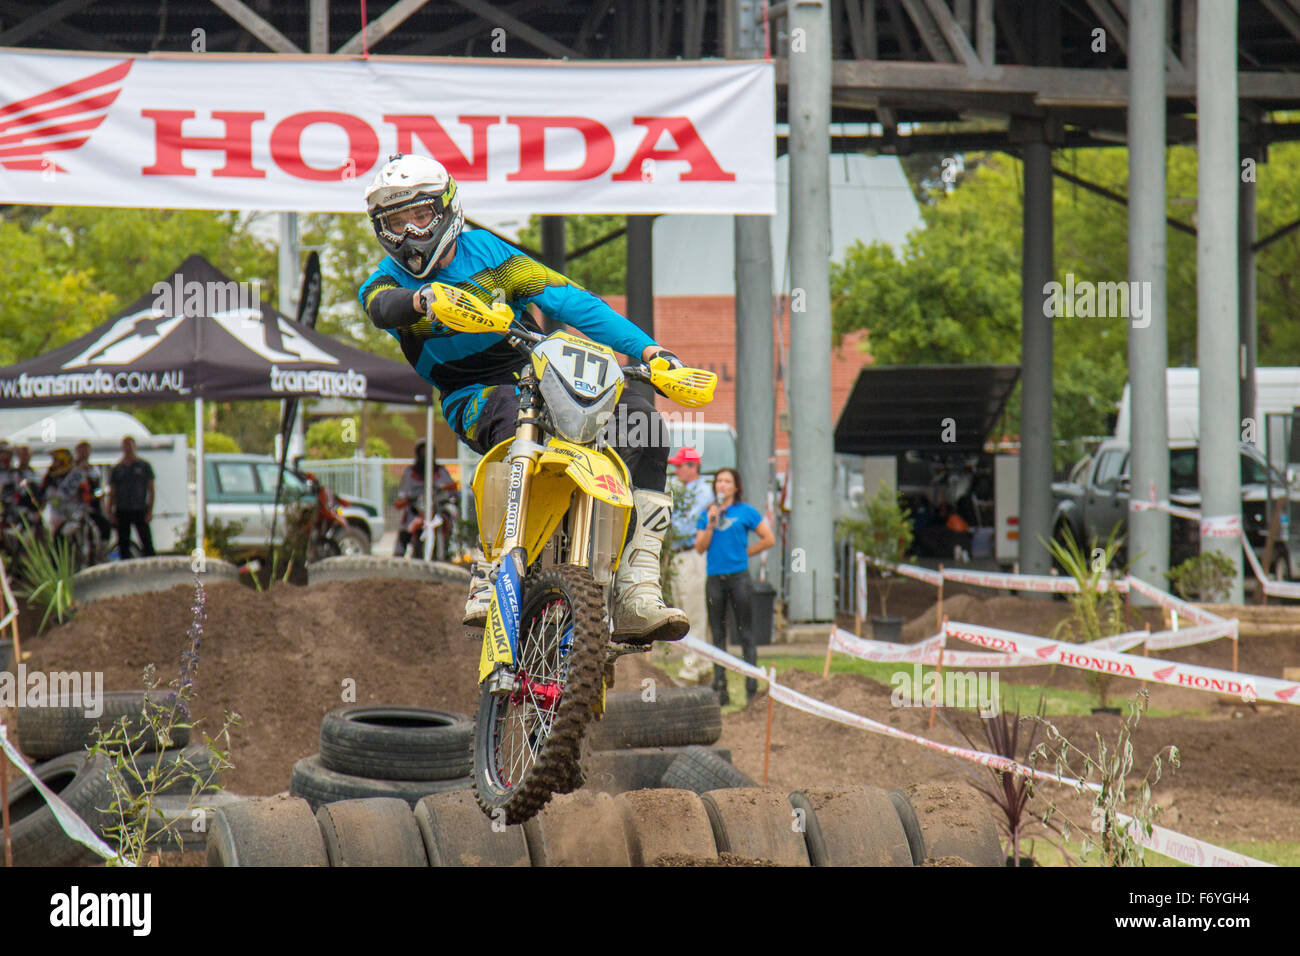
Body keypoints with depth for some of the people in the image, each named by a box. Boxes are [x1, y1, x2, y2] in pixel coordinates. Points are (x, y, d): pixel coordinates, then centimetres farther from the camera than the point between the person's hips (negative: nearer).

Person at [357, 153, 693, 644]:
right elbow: (384, 307, -25)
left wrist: (644, 347, -9)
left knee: (642, 420, -19)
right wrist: (422, 300, -50)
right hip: (473, 399, -3)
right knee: (519, 416, -39)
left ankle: (636, 594, -24)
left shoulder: (484, 250, 6)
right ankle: (490, 576, -42)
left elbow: (565, 299, -1)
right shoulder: (385, 281, 2)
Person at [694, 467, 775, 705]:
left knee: (745, 633, -3)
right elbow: (700, 547, 4)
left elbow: (769, 540, 5)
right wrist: (711, 524, -7)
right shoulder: (707, 514, 10)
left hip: (739, 576, -3)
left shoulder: (746, 512, 3)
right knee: (718, 634, 6)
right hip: (715, 578, 3)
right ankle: (720, 690, 8)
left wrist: (745, 552, 2)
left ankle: (752, 689, -2)